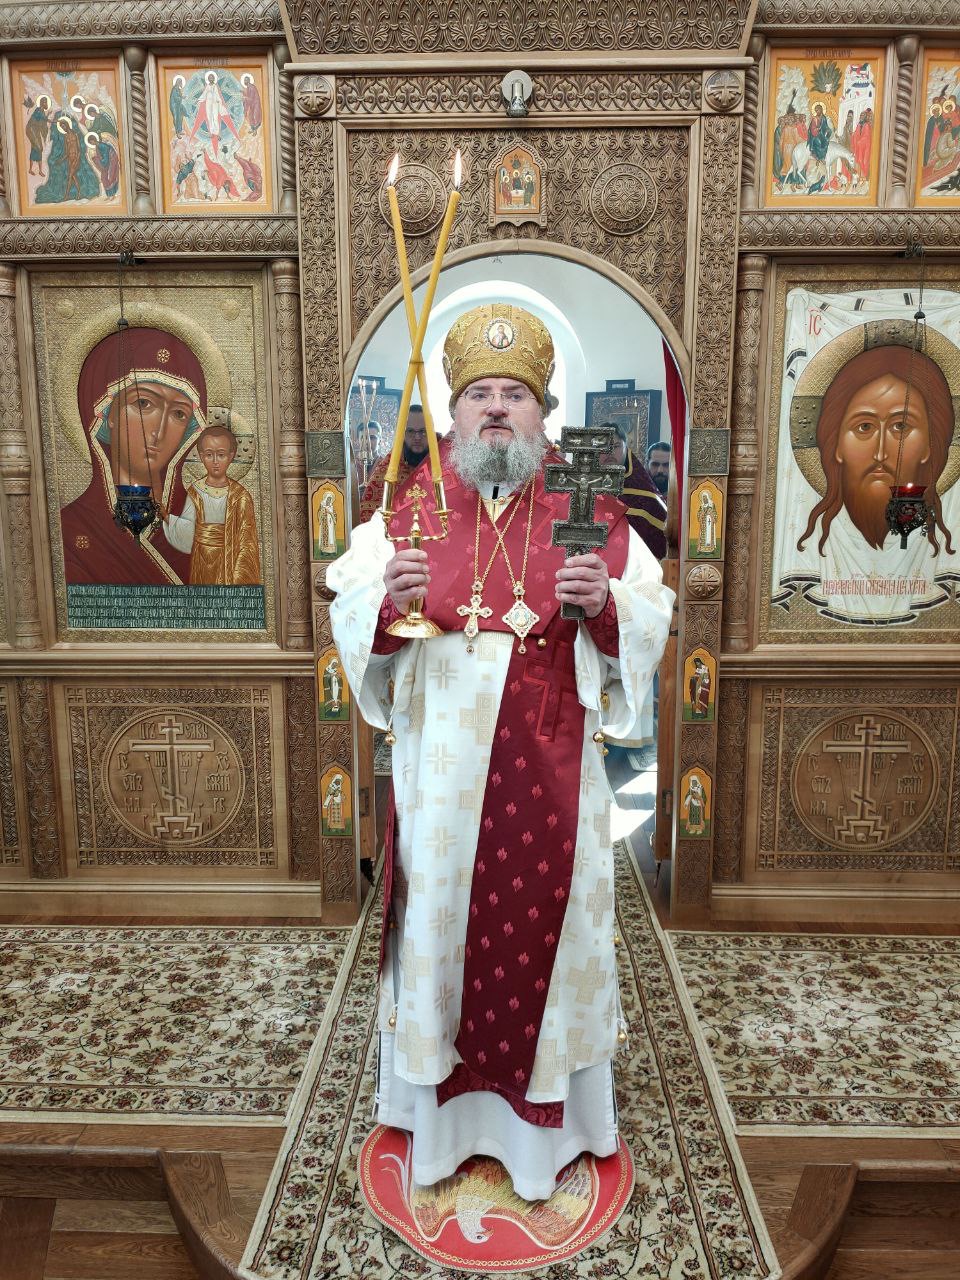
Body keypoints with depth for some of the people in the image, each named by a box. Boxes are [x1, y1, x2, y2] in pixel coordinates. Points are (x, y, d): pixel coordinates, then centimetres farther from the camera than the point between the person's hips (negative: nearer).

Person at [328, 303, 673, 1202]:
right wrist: (388, 599, -21)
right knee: (441, 916, 11)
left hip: (551, 769, 0)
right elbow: (347, 618, 0)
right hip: (442, 766, 1)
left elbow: (653, 618, 1)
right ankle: (440, 1107, 35)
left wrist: (604, 603, -19)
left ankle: (545, 1119, 34)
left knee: (544, 918, 11)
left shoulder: (588, 511, 2)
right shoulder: (408, 506, 3)